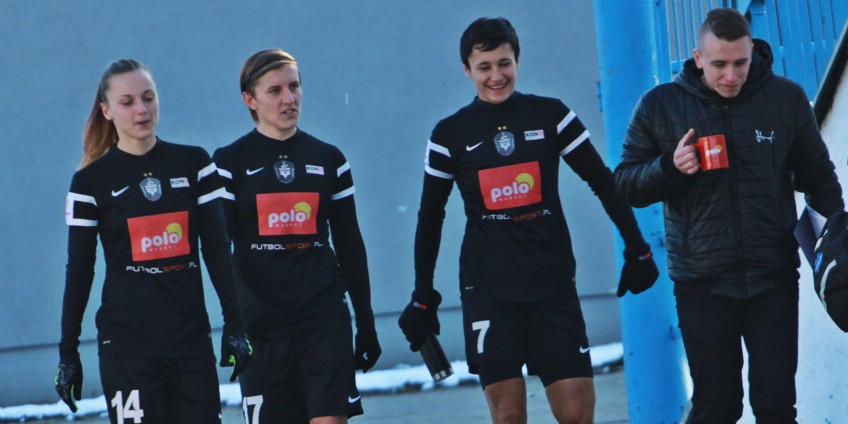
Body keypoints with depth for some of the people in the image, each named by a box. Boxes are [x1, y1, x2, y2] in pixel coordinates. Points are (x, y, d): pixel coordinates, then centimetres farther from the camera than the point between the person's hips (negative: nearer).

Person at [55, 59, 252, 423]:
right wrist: (67, 352, 2)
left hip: (192, 337, 3)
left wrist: (235, 324, 0)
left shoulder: (194, 163, 7)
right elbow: (79, 269, 4)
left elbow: (216, 248, 6)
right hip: (127, 342, -2)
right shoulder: (91, 181, 1)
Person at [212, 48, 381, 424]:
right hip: (261, 321, -1)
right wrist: (241, 310, -15)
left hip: (325, 314, 1)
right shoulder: (229, 163, 3)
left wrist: (366, 323, 14)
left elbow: (350, 245, 15)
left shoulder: (329, 160, 11)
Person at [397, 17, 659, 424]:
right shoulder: (449, 135, 4)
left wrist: (637, 250, 8)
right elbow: (430, 219, 12)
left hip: (553, 286, 1)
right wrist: (423, 298, 13)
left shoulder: (551, 116, 4)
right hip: (488, 294, -1)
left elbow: (603, 183, 10)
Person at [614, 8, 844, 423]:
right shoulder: (659, 105, 0)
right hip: (702, 282, 0)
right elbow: (626, 185, 2)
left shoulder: (786, 98, 1)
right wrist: (669, 167, -16)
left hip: (773, 280, 1)